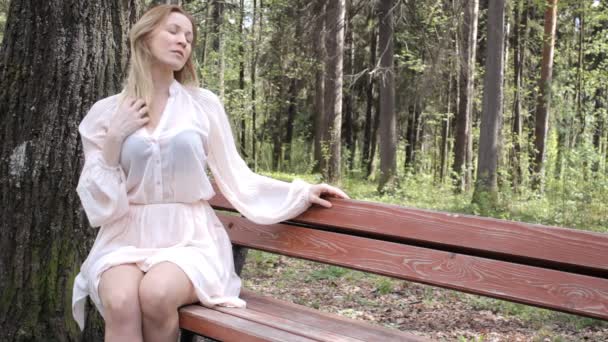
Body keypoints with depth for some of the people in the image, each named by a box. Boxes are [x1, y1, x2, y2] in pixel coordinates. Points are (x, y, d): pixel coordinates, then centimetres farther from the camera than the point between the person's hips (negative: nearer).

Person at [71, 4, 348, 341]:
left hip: (190, 237, 0)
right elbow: (98, 203, 3)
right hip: (128, 237, 1)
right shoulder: (105, 112, 6)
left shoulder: (203, 104, 5)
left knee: (157, 293, -34)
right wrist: (114, 140, -8)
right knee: (121, 302, -33)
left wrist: (301, 193, -1)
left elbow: (236, 179, 7)